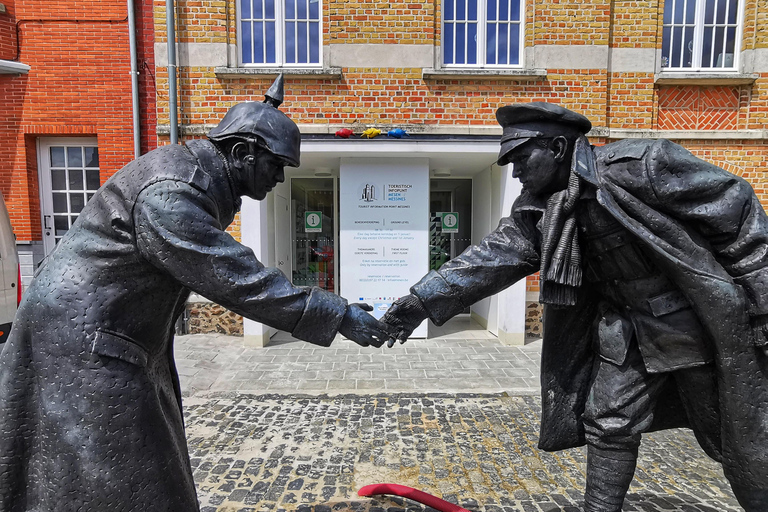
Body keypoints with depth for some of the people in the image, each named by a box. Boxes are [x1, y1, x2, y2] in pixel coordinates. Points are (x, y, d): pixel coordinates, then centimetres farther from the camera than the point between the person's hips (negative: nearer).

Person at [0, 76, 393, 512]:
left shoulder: (198, 175, 4)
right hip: (84, 347, -10)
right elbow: (241, 281, -31)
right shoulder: (170, 193, -27)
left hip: (128, 342, 10)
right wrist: (339, 316, -26)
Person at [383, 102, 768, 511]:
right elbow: (490, 257, -10)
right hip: (627, 330, 5)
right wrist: (423, 300, -17)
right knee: (609, 427, 8)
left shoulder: (641, 164, -21)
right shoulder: (537, 211, -4)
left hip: (705, 320, -4)